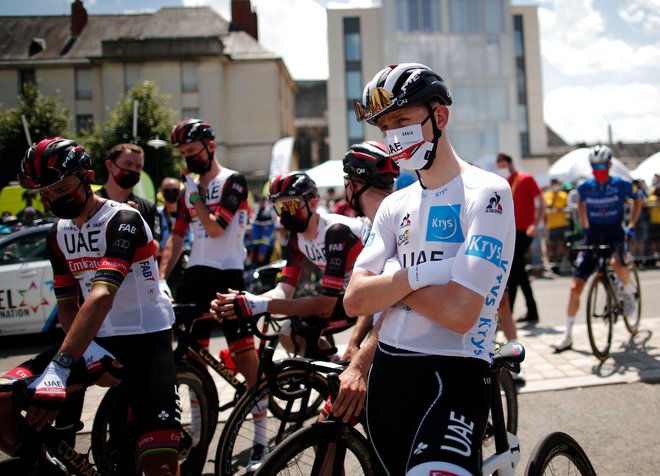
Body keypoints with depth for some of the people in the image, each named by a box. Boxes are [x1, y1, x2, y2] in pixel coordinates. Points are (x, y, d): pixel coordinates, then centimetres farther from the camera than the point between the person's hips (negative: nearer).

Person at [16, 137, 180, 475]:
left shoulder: (122, 219, -16)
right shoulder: (58, 235, 7)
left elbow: (102, 295, -30)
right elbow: (67, 304, 6)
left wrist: (60, 366, -40)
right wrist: (88, 351, -15)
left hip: (146, 337, -6)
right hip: (94, 340, 6)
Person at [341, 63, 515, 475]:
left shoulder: (486, 193, -11)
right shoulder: (395, 206, 9)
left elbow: (459, 312, -21)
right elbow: (355, 301, 0)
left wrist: (389, 279, -7)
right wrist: (418, 274, -15)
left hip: (453, 376, -7)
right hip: (387, 372, 7)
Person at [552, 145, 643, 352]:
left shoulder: (621, 184, -9)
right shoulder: (585, 187, -4)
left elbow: (637, 200, 9)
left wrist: (631, 226, 0)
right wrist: (585, 228, 9)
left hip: (615, 234, -2)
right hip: (593, 237, 2)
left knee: (617, 263, -38)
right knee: (575, 287, -5)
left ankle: (629, 292, -2)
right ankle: (567, 336, 6)